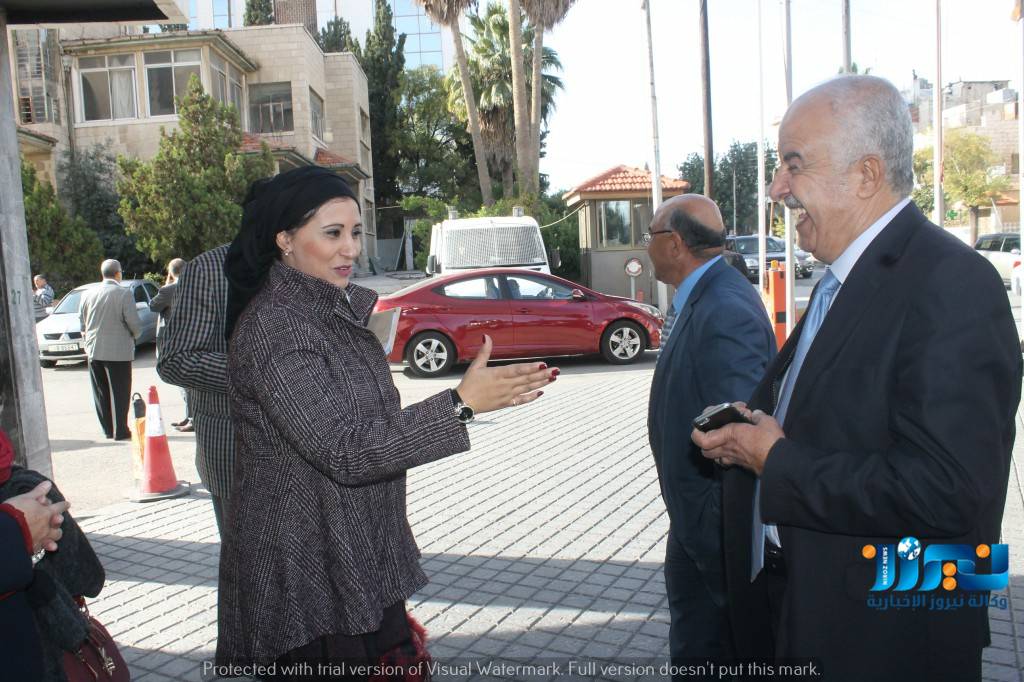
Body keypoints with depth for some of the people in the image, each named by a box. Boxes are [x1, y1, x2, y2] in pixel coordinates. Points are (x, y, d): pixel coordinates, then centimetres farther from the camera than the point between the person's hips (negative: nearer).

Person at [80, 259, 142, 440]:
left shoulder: (88, 294, 4)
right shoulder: (124, 294, -12)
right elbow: (134, 323, -14)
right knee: (119, 392, 1)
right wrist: (135, 334, 8)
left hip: (94, 351, 5)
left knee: (101, 392, 12)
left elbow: (82, 323, 11)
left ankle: (108, 429, 19)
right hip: (118, 351, -5)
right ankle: (120, 430, 3)